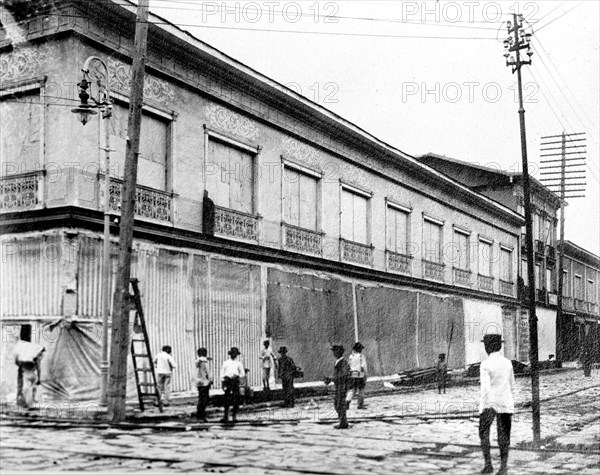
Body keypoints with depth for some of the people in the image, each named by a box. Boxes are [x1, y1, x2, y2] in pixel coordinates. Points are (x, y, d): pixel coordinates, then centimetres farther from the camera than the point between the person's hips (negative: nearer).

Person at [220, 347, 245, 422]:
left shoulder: (239, 363, 12)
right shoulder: (226, 362, 13)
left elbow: (243, 374, 13)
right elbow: (222, 373, 11)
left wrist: (238, 376, -8)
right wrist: (222, 383, 2)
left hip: (235, 381, 0)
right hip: (227, 380, 0)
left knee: (236, 399, -2)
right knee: (226, 399, -5)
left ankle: (234, 416, 6)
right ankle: (225, 416, -2)